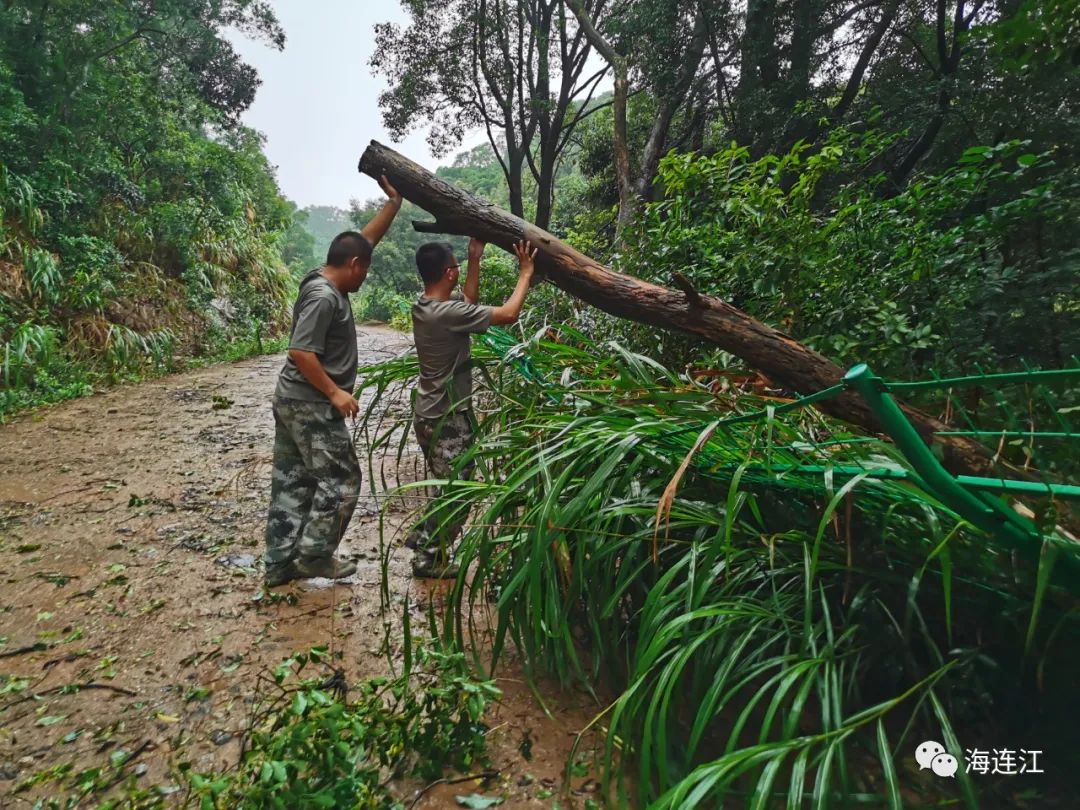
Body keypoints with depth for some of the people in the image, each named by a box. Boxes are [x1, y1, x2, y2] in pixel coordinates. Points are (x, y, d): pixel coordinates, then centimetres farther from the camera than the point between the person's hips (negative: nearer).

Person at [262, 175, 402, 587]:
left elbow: (367, 239, 17)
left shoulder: (326, 281, 9)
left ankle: (280, 563, 19)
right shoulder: (324, 297, -20)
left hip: (292, 401, 10)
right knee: (340, 479, 1)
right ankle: (315, 555, 9)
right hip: (311, 405, -10)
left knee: (292, 481, 12)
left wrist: (394, 201, 14)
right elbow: (300, 351, -25)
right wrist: (335, 393, -20)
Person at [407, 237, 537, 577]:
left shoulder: (425, 305, 3)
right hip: (448, 419, -9)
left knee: (448, 490, 24)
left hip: (431, 415, 9)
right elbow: (508, 314, -22)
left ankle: (422, 538, 35)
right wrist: (526, 273, -10)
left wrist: (476, 259, 14)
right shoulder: (448, 313, -25)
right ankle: (429, 558, 17)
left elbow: (470, 301, 19)